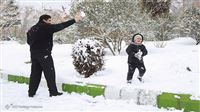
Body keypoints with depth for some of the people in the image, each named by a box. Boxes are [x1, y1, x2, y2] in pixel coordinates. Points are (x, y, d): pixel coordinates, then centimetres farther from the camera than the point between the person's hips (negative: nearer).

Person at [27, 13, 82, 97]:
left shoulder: (32, 29, 13)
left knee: (35, 73, 12)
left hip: (34, 53, 8)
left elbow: (29, 41, 16)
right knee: (50, 73, 0)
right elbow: (60, 26, -16)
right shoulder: (45, 27, -11)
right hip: (44, 54, -7)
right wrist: (74, 20, -17)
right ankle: (53, 92, 4)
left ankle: (31, 92, 15)